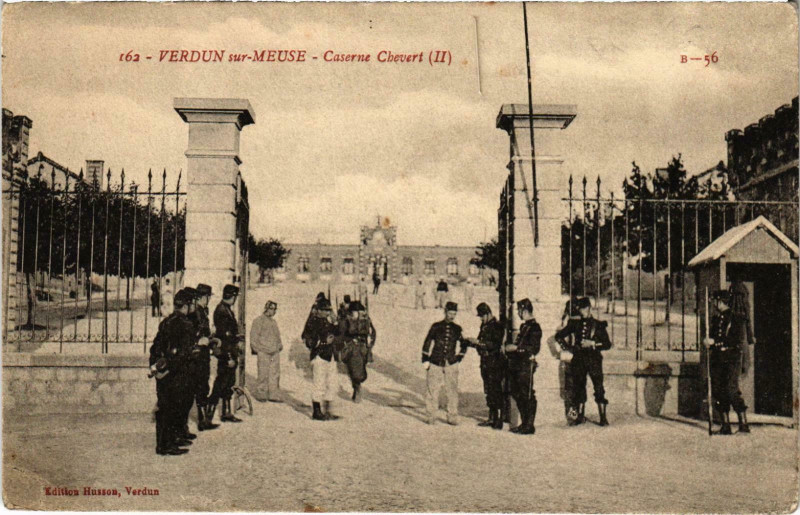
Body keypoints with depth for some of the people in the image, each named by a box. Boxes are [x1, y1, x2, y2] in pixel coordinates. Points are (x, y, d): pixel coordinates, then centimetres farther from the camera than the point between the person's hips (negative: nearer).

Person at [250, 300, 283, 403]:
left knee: (275, 374, 4)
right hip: (264, 352, -7)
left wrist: (280, 345, 15)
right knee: (264, 374, -7)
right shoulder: (259, 320, -2)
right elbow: (253, 337, -5)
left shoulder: (274, 321, 19)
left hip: (275, 352, 7)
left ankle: (274, 395, 8)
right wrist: (260, 349, -11)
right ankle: (260, 394, 6)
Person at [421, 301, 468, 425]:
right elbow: (427, 343, 4)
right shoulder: (436, 326, 1)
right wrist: (425, 360, 0)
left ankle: (452, 418, 6)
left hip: (451, 364, 1)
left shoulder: (457, 329, 6)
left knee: (452, 391, -3)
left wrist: (458, 358, 12)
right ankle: (431, 417, 10)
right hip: (435, 364, -1)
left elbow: (464, 344, 19)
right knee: (432, 390, -1)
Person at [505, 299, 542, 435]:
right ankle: (524, 423, 22)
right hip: (516, 366, 10)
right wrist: (510, 348, 11)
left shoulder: (534, 327, -11)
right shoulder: (523, 326, 18)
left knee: (527, 396, -5)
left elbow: (534, 348, -19)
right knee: (517, 395, 13)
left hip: (526, 366, -10)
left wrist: (516, 348, -20)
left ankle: (529, 426, 2)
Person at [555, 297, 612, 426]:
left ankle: (603, 417, -5)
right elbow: (558, 336, 20)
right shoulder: (575, 324, 11)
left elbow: (607, 344, 0)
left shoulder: (598, 325, 4)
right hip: (579, 358, 3)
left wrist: (592, 343, -11)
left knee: (599, 388, -9)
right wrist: (568, 346, 10)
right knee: (579, 388, 5)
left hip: (594, 358, -3)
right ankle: (580, 416, 14)